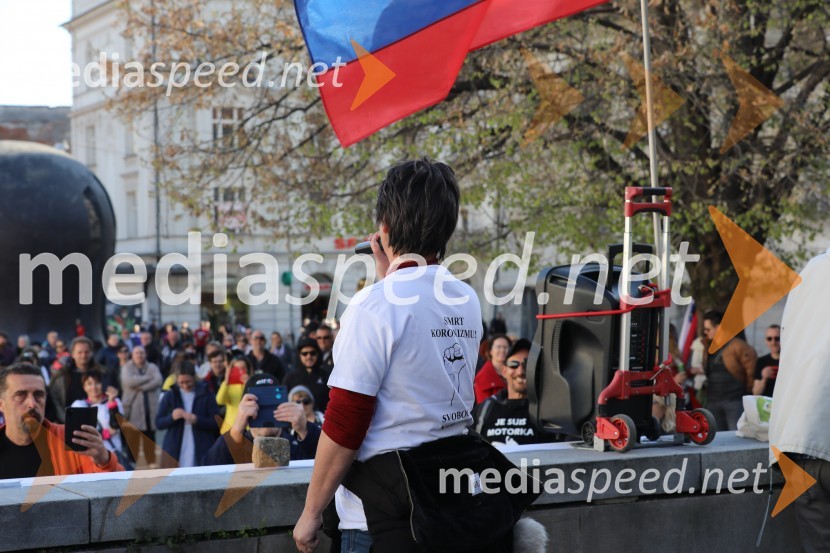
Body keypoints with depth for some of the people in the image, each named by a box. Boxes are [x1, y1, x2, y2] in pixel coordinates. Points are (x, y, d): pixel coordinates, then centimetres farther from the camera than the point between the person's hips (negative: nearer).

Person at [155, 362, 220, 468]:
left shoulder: (206, 395, -1)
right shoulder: (170, 396, 4)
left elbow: (216, 423, -4)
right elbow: (158, 423, 4)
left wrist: (196, 419, -20)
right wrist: (172, 417, -17)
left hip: (201, 453, -1)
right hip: (174, 453, 1)